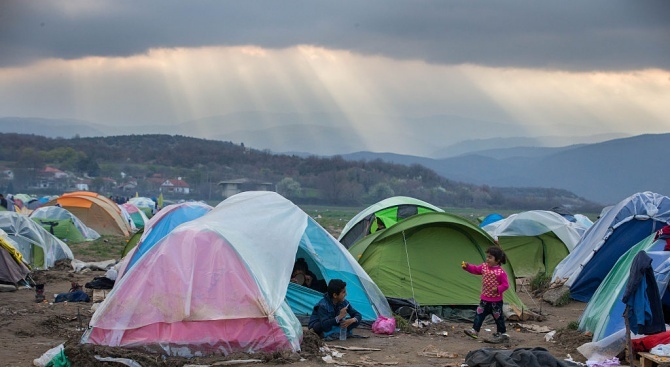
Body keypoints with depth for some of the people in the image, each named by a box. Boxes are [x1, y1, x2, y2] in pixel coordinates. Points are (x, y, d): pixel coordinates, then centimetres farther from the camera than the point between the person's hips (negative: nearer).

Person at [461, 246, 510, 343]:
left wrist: (498, 289, -32)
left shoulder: (501, 272, -18)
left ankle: (502, 333, 18)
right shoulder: (484, 267, 1)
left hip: (496, 300, -6)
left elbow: (505, 284, -16)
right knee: (480, 314, 7)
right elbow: (475, 269, 8)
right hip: (484, 299, 6)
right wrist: (467, 266, -8)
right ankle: (475, 330, 13)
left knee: (498, 316, 5)